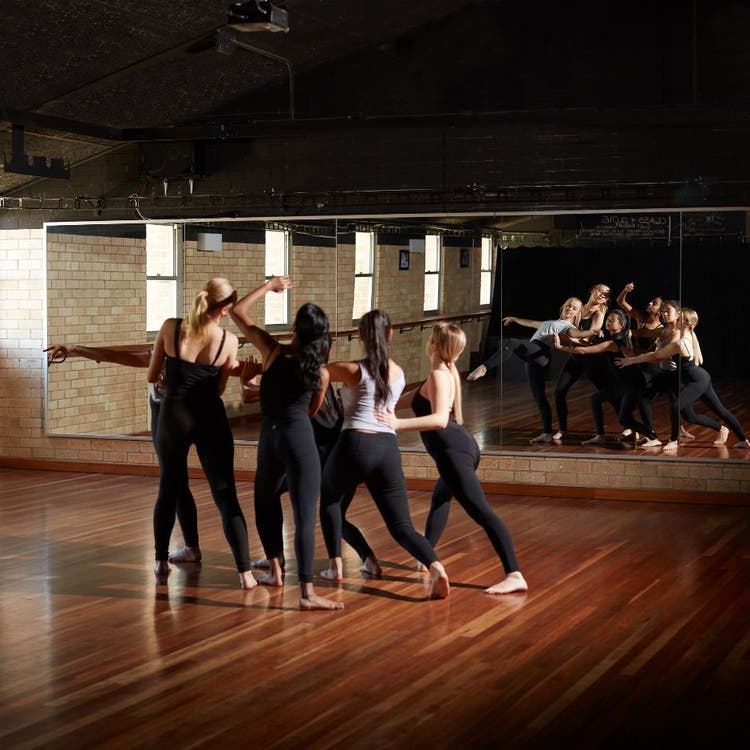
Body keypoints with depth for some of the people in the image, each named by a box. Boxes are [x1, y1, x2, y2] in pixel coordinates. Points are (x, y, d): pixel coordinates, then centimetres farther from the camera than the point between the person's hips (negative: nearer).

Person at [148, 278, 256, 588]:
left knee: (169, 489, 21)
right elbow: (219, 388, 3)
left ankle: (161, 561, 29)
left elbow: (152, 376, 3)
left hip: (173, 416, 1)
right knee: (226, 495, 2)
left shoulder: (170, 327, -6)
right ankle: (245, 572, -2)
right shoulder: (228, 340, -6)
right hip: (210, 418, -1)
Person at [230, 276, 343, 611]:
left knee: (266, 499, 27)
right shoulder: (322, 372, 2)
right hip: (299, 438, -1)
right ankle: (307, 592, -14)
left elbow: (238, 311, 5)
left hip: (270, 438, 1)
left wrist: (269, 286, 14)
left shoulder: (274, 351, -2)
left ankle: (276, 570, 28)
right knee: (305, 515, -7)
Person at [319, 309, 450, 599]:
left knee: (329, 499, 27)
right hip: (388, 449, 3)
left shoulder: (353, 370, -1)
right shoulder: (399, 373, 15)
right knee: (401, 526, 3)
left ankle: (336, 566, 21)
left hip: (355, 445, -3)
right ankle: (435, 566, -24)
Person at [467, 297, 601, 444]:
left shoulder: (568, 327, 9)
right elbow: (531, 323, 50)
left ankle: (483, 368, -43)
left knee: (510, 343, -33)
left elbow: (577, 333, -14)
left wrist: (591, 332, -36)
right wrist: (514, 319, 62)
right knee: (539, 397, 2)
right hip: (534, 357, 9)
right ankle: (547, 434, -1)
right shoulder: (553, 322, 35)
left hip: (540, 353, -9)